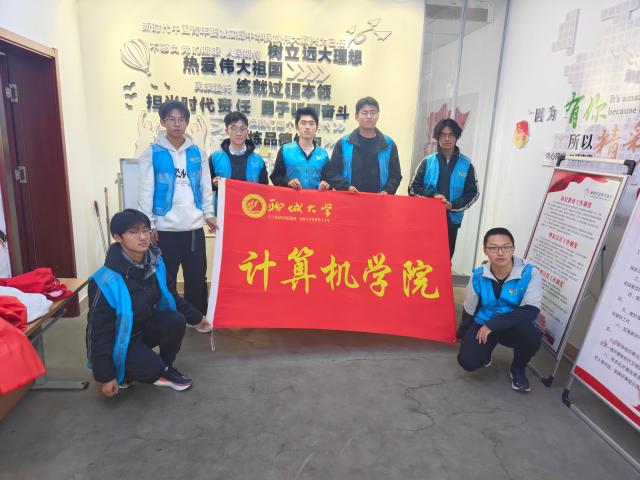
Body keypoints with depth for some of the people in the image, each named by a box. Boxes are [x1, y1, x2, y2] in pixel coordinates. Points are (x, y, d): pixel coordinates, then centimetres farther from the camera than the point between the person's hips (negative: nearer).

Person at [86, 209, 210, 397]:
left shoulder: (154, 261, -12)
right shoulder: (106, 281, -31)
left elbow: (170, 295, 7)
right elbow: (99, 331, -22)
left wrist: (195, 316, 13)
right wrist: (105, 376, -17)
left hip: (144, 327, 6)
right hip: (118, 340, -6)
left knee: (176, 321, -21)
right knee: (151, 369, -27)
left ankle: (165, 369, 4)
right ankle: (122, 372, 8)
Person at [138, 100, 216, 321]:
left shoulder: (197, 152, 6)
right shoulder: (152, 153, -2)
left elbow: (206, 186, 9)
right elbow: (146, 191, -2)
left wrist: (209, 214, 3)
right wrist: (149, 224, -5)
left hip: (194, 225, 2)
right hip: (165, 227, -2)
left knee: (197, 275, 10)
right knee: (166, 279, 9)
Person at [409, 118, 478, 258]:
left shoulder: (466, 164, 1)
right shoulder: (428, 162, 1)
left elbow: (473, 193, 2)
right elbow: (413, 188, 1)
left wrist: (453, 205, -13)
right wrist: (432, 196, -14)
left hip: (451, 220, 0)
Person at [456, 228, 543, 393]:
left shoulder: (530, 273, -19)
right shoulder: (478, 276, -12)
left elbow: (531, 311, -26)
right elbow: (469, 311, 3)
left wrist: (493, 324, -28)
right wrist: (463, 336, 16)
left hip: (515, 328, -1)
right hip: (483, 325, 1)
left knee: (531, 334, -35)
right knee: (468, 361, -21)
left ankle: (518, 369, 0)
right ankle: (486, 349, 18)